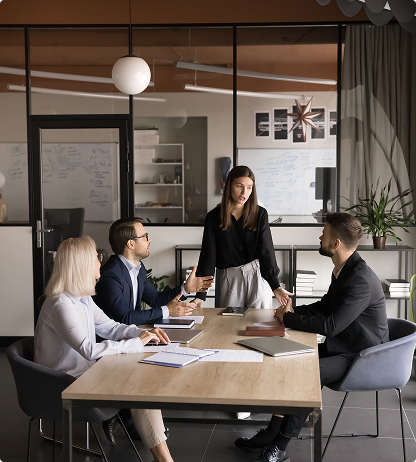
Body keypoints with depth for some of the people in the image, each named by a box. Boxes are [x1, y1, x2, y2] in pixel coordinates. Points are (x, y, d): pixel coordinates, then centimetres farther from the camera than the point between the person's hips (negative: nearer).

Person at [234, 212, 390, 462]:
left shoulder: (361, 280, -27)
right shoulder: (343, 269, 4)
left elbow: (330, 326, -29)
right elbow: (325, 305, 19)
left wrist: (287, 318, -15)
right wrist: (293, 310, 0)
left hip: (360, 356, -10)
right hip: (341, 346, 10)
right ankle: (272, 432, 2)